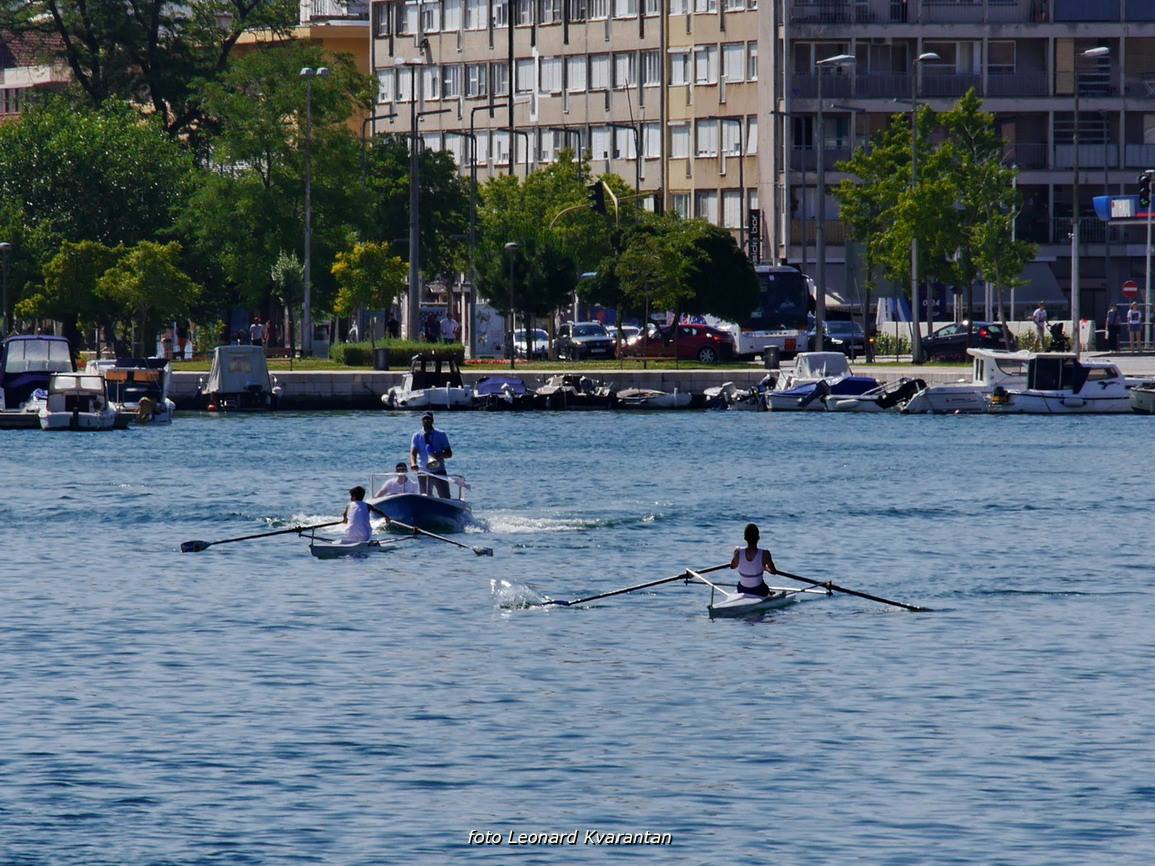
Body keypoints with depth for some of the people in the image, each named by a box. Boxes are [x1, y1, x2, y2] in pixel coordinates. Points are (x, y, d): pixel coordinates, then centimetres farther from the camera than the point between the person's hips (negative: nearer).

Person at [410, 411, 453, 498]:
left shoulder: (441, 435, 3)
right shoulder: (417, 436, 4)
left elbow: (449, 453, 2)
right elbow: (413, 452, -7)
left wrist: (440, 455, -21)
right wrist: (413, 463, -29)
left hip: (439, 472, -1)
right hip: (424, 473, 1)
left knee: (446, 498, -8)